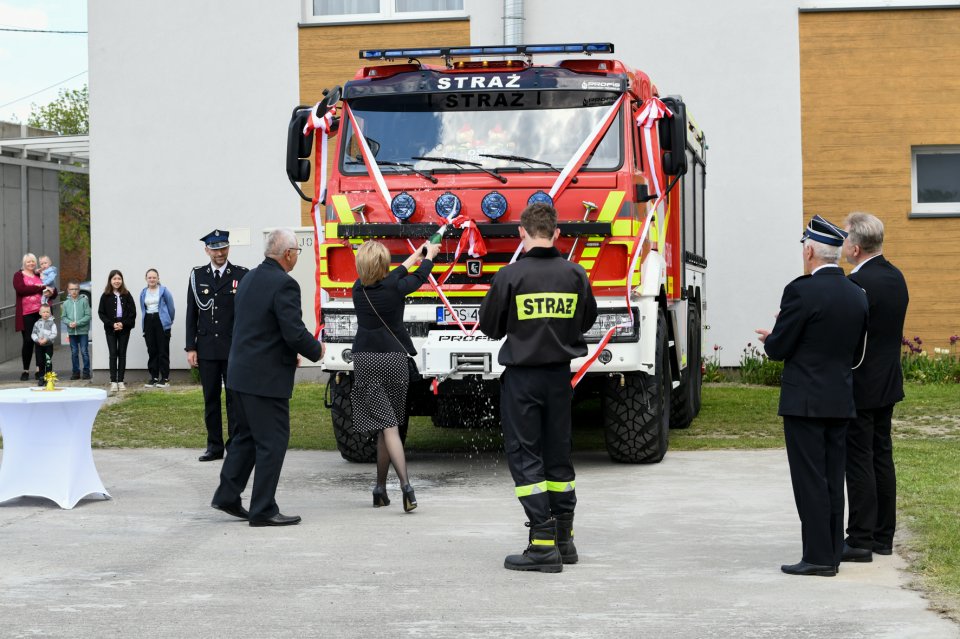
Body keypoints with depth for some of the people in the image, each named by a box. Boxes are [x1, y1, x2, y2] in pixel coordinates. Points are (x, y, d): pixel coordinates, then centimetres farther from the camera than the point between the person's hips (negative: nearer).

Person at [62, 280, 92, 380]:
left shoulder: (84, 301, -5)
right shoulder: (66, 303, 4)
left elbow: (88, 316, -8)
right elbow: (64, 317, 7)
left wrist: (77, 323, -16)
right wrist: (69, 323, -13)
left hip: (83, 331, -3)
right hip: (71, 332, 3)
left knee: (84, 352, -1)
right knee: (74, 352, 9)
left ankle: (86, 371, 8)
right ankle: (76, 372, 17)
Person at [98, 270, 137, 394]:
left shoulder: (126, 295, 2)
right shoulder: (105, 296, 0)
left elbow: (133, 312, 0)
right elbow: (101, 313, 0)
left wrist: (123, 323, -12)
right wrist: (112, 324, -11)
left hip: (124, 328, 1)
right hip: (110, 329, -1)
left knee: (122, 353, 4)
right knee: (113, 354, -3)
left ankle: (121, 381, 8)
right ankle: (113, 381, -2)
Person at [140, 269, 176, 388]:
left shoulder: (164, 291, -4)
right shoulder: (143, 292, 10)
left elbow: (171, 307, 1)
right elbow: (143, 309, 17)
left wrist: (169, 321, 8)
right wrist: (144, 325, 16)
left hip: (162, 322, -5)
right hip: (148, 322, 5)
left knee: (163, 350, -4)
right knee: (152, 351, 6)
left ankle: (165, 378, -1)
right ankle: (154, 377, 11)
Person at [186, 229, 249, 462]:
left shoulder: (241, 275, 0)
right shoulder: (197, 275, 7)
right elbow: (191, 314, 8)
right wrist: (191, 347, 3)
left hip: (234, 348, -3)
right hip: (207, 348, 3)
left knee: (235, 398, 0)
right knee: (210, 399, 7)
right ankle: (214, 446, 14)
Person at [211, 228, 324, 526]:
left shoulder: (248, 279, 11)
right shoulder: (284, 284, -17)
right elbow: (295, 332, -21)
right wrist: (316, 350, -1)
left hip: (241, 373, 9)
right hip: (266, 378, -9)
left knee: (246, 436, 20)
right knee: (272, 442, 0)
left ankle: (227, 496, 24)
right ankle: (263, 511, 3)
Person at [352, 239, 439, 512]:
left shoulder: (359, 288, -1)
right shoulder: (394, 288, -9)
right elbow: (418, 277, 14)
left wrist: (415, 256, 33)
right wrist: (429, 255, 35)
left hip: (365, 361, 1)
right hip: (394, 359, -1)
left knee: (387, 426, -4)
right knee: (387, 426, 9)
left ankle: (405, 484, -15)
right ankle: (380, 488, 7)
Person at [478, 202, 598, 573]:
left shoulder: (511, 276, -13)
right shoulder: (575, 275, -2)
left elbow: (490, 326, -3)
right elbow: (587, 320, 12)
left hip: (522, 375, -4)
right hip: (560, 375, 4)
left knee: (524, 456, -1)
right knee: (558, 454, 14)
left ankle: (543, 544, -8)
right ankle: (564, 539, 20)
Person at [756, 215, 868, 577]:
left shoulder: (802, 291, -15)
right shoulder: (857, 295, 6)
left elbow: (778, 348, -11)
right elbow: (855, 355, 12)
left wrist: (770, 340, 11)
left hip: (805, 401, -7)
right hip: (841, 402, 7)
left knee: (810, 481, -3)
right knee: (833, 480, 12)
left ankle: (818, 557, -2)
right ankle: (832, 554, 17)